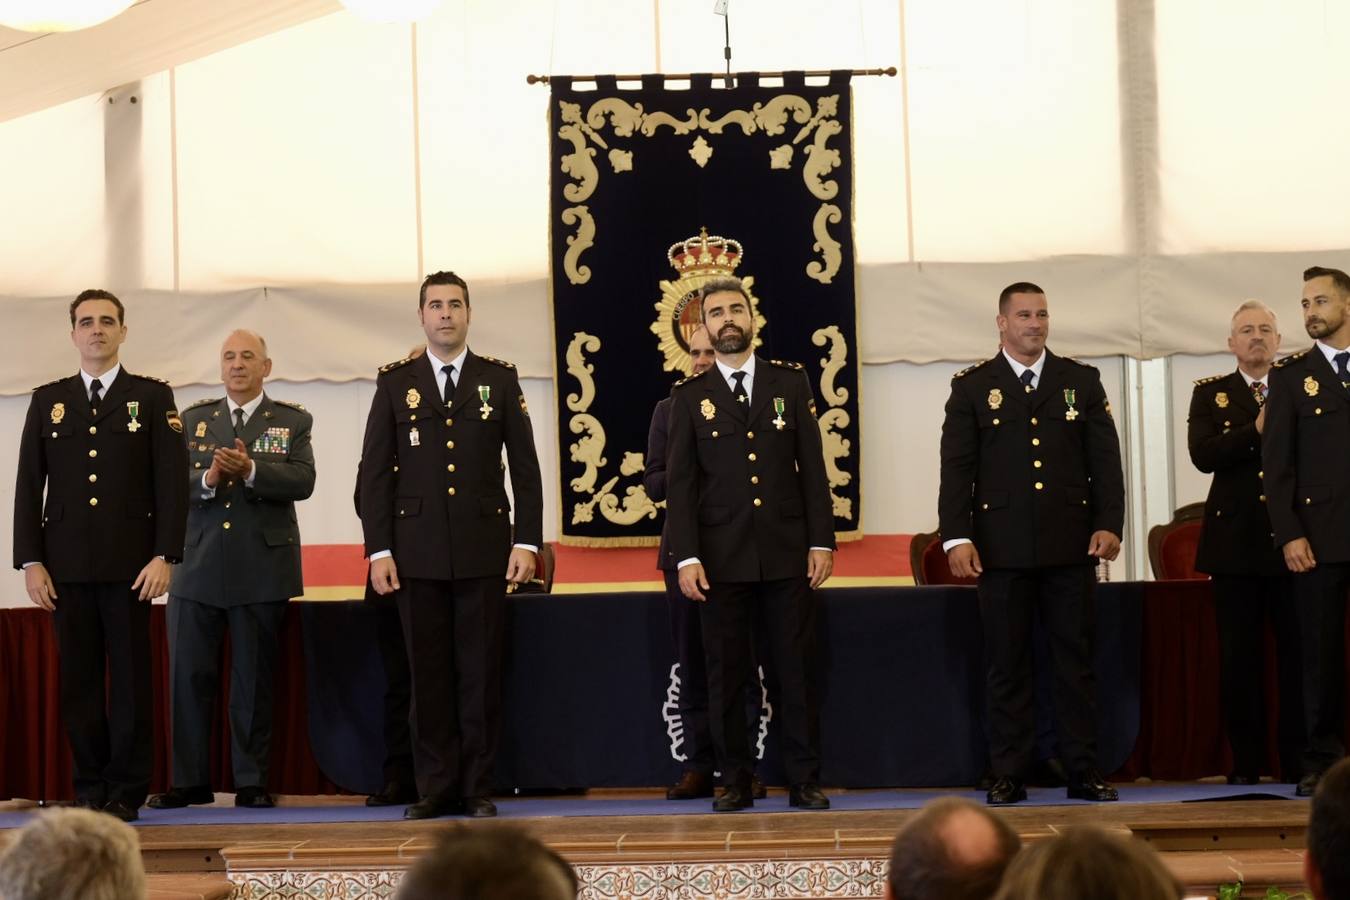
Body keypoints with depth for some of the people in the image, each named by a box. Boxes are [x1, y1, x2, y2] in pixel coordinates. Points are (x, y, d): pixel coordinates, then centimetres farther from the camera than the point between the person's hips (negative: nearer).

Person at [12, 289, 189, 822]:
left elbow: (172, 483, -1)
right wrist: (30, 561, 0)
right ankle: (89, 788, 9)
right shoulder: (48, 401, 12)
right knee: (78, 679, 3)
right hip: (67, 565, 2)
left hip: (130, 563, -2)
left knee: (130, 677, -1)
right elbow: (29, 486, 9)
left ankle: (127, 792, 4)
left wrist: (164, 557, -10)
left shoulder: (153, 398, 5)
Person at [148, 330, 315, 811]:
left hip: (262, 570, -2)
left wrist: (251, 470, -23)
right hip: (198, 569, 2)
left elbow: (302, 481, -9)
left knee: (255, 680, 4)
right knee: (189, 676, 2)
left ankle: (252, 781, 11)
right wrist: (208, 479, -19)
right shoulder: (193, 420, 12)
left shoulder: (292, 421, 6)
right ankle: (189, 780, 9)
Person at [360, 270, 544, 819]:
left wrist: (527, 542, -3)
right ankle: (436, 788, 8)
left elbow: (524, 466, 5)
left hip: (483, 548, 0)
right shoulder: (395, 383, 8)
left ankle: (478, 788, 8)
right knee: (428, 674, 2)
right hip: (418, 551, 0)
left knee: (481, 672, 1)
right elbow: (375, 472, 5)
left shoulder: (499, 379, 7)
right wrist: (378, 549, -2)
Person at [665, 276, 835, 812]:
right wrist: (686, 557, -6)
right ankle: (735, 782, 10)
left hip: (788, 554, 0)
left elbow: (812, 466, 7)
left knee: (798, 671, 2)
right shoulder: (689, 397, 7)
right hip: (722, 558, 0)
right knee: (726, 676, 3)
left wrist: (822, 541, -1)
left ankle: (804, 781, 8)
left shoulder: (790, 382, 9)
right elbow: (680, 483, 3)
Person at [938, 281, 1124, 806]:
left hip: (1070, 545, 1)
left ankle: (1083, 772, 8)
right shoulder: (972, 388, 7)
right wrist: (956, 536, -8)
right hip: (1002, 547, -1)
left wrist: (1108, 523, -3)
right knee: (1006, 665, 2)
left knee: (1076, 660, 3)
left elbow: (1104, 458, 8)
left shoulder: (1082, 382, 11)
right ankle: (1008, 776, 7)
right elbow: (957, 468, 1)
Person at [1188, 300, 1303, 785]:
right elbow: (1203, 454, -8)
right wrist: (1255, 430, -17)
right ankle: (1245, 762, 10)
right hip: (1235, 540, 0)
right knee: (1239, 657, 3)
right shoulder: (1211, 394, 8)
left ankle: (1299, 760, 6)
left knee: (1297, 653, 0)